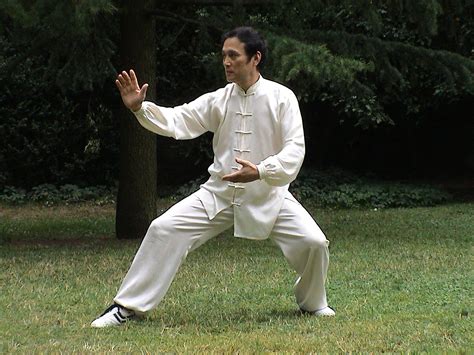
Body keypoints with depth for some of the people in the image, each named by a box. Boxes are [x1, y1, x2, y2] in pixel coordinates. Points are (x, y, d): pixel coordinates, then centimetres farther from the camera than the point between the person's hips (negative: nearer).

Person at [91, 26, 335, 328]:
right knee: (165, 229, -12)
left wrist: (260, 172, -33)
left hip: (267, 194, -2)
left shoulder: (281, 97, -10)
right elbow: (176, 121, -6)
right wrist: (140, 107, -23)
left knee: (313, 242, -17)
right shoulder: (218, 100, 0)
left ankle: (313, 303, 16)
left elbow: (294, 149, -17)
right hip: (220, 193, 2)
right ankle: (128, 307, -2)